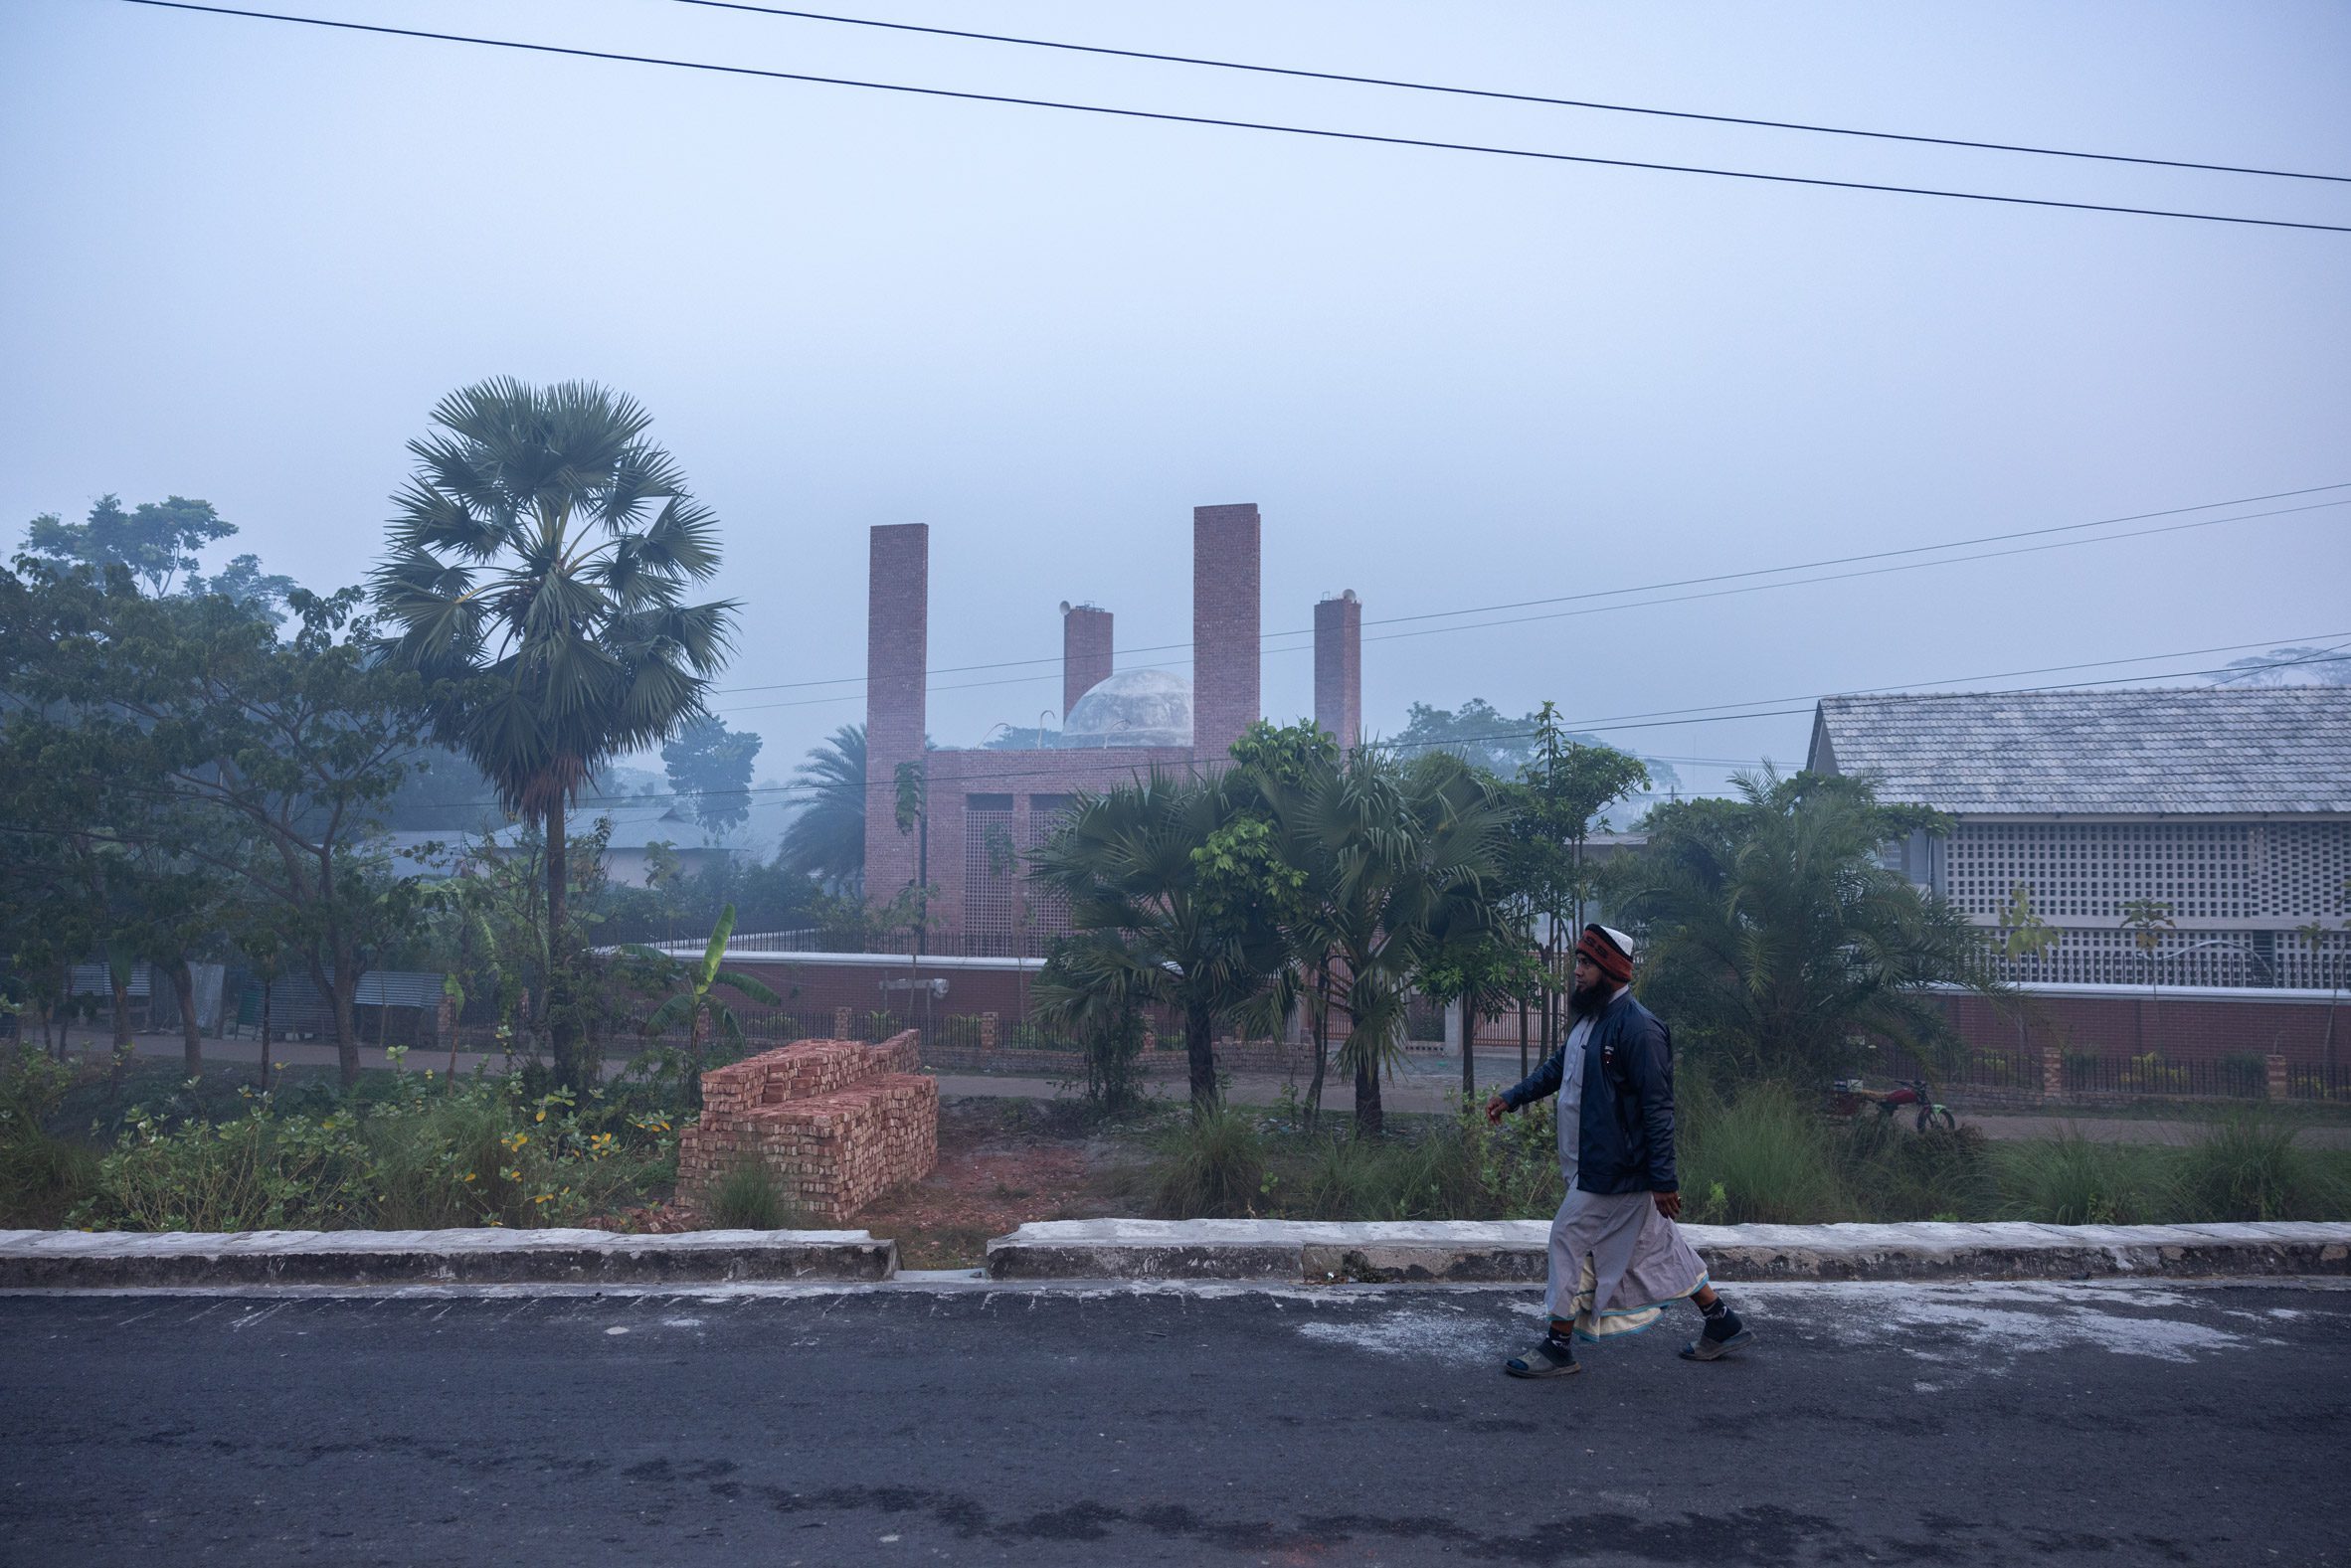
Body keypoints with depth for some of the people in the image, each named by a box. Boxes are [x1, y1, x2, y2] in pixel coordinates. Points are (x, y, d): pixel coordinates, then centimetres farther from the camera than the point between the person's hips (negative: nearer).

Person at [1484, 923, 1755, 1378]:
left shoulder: (1637, 1027, -21)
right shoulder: (1591, 1019, 9)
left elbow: (1658, 1107, -21)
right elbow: (1557, 1067, 23)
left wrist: (1663, 1179, -20)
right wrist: (1511, 1097, 14)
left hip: (1614, 1169, -10)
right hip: (1596, 1164, 10)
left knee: (1571, 1240, -2)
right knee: (1656, 1244, 17)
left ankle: (1558, 1348, 10)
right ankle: (1722, 1325, 30)